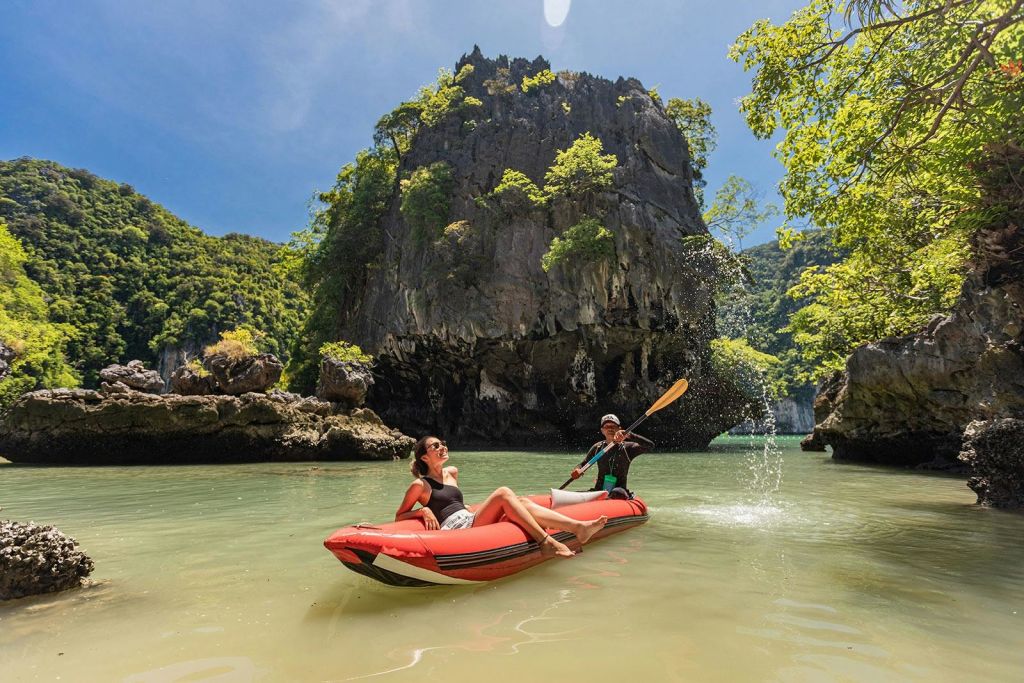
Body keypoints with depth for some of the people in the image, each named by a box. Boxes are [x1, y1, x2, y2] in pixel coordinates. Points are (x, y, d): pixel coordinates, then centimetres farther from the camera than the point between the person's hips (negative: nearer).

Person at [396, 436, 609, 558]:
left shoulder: (451, 473, 21)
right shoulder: (420, 485, 0)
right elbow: (399, 517, 4)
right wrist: (423, 511, -12)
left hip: (471, 521, 7)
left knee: (522, 502, -16)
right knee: (503, 493, -25)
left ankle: (578, 527, -34)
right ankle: (545, 542, -34)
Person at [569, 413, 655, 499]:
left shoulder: (627, 448, -1)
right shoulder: (597, 448, 9)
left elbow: (650, 445, -15)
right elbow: (583, 464, 15)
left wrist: (629, 435, -27)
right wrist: (577, 470, -9)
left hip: (619, 490, -3)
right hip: (599, 491, 3)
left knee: (617, 493, -38)